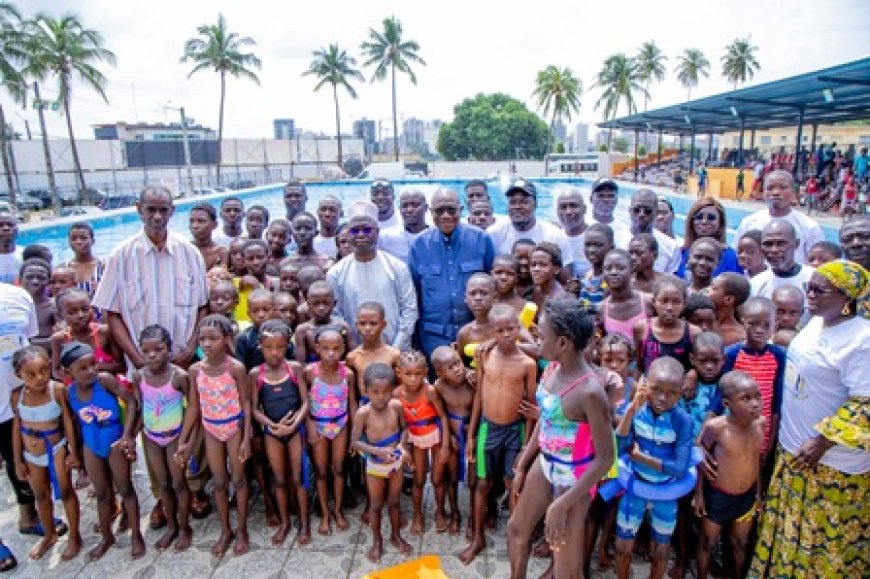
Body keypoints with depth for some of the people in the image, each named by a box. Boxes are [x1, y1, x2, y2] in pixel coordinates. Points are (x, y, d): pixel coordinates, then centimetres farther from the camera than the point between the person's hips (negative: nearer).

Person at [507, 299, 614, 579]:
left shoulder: (590, 391, -31)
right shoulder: (553, 368, -7)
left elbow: (605, 458, -24)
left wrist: (562, 504, -23)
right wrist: (522, 466, 14)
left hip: (573, 478, -8)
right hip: (544, 464, 8)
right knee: (517, 529, 26)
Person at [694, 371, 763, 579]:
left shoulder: (759, 424, -13)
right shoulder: (715, 427, -27)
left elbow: (755, 458, 3)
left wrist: (758, 492, 11)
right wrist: (698, 494, -7)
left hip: (747, 496, 4)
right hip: (717, 495, -4)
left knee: (741, 542, 24)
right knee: (708, 542, 16)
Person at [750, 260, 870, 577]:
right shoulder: (816, 323, 4)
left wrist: (822, 442, -20)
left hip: (831, 461, -8)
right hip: (793, 448, 8)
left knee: (824, 536, 9)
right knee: (789, 527, 21)